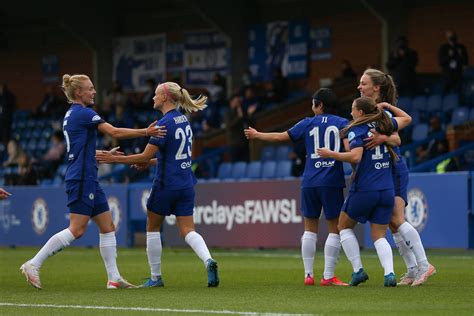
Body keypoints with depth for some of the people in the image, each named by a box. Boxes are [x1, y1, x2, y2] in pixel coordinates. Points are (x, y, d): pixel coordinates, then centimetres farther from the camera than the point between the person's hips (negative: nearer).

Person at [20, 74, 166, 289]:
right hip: (82, 180, -10)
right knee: (76, 230, -12)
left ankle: (114, 278, 7)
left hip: (87, 179, 10)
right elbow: (115, 132, -18)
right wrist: (146, 132, -14)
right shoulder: (83, 113, -12)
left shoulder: (71, 114, 17)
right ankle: (33, 264, -9)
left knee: (108, 227, 8)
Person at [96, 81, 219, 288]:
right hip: (186, 184, 7)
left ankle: (155, 277, 16)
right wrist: (151, 162, 19)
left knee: (153, 228, 11)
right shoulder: (183, 120, 10)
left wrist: (114, 159, -11)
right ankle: (208, 260, -23)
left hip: (166, 185, -7)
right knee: (187, 231, 4)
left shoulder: (165, 123, -16)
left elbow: (145, 156, -17)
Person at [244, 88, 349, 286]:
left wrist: (257, 135, 30)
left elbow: (281, 137, 16)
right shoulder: (342, 124, 2)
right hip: (333, 182, -2)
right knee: (335, 229, 2)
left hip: (310, 182, 2)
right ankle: (328, 276, -4)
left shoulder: (308, 124, 8)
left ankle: (308, 274, 9)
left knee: (310, 229, 12)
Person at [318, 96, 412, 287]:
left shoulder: (356, 130, -8)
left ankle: (358, 270, 8)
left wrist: (330, 154, -13)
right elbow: (407, 118, 27)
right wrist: (387, 106, 35)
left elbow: (355, 156, -23)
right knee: (379, 236, 10)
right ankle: (389, 273, -12)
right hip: (387, 190, 5)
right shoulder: (383, 124, 10)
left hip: (364, 189, -5)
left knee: (344, 227, 17)